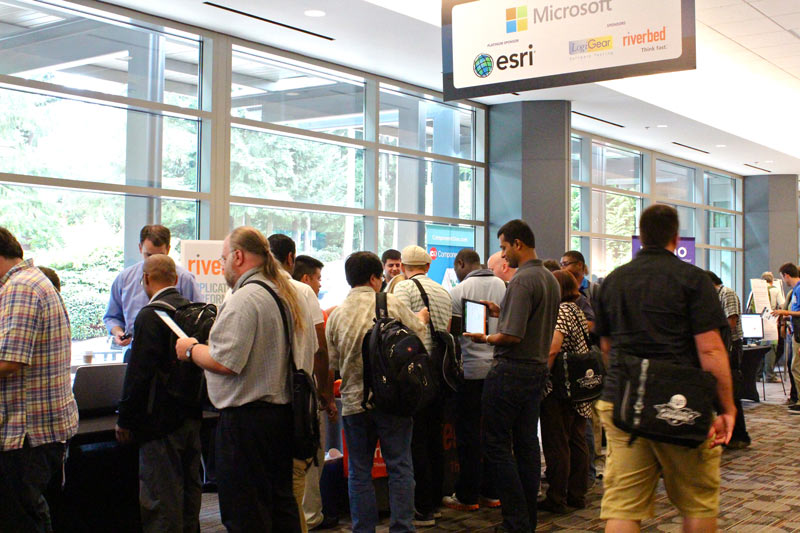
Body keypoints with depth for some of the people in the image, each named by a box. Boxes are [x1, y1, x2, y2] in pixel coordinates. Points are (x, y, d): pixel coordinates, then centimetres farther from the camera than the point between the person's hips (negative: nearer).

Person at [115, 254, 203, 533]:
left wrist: (125, 421, -8)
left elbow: (139, 372, -18)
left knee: (161, 498, -1)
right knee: (190, 487, 18)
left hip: (161, 421, -8)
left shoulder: (150, 315, -16)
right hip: (192, 416, 8)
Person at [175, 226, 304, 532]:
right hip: (281, 411, 10)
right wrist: (202, 347, 23)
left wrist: (190, 349, -4)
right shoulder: (282, 294, 13)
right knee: (281, 504, 18)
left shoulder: (243, 299, -17)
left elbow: (224, 362, -22)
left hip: (246, 418, -10)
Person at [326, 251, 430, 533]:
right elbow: (417, 333, 7)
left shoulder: (336, 315, 2)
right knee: (399, 467, 7)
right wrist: (421, 318, 29)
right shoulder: (392, 304, -6)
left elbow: (333, 363, 8)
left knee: (359, 472, 10)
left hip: (353, 401, 2)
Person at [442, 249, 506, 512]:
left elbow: (451, 330, -8)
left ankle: (467, 496, 7)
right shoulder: (502, 286, 6)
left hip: (471, 369, -5)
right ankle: (492, 492, 17)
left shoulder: (460, 290, -9)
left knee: (468, 433, 2)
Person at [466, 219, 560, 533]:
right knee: (527, 443, 13)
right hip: (538, 368, 9)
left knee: (497, 444, -1)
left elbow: (513, 335, -24)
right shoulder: (550, 279, 12)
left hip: (512, 371, -9)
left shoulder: (522, 281, -18)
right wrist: (502, 313, 17)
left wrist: (485, 339, -7)